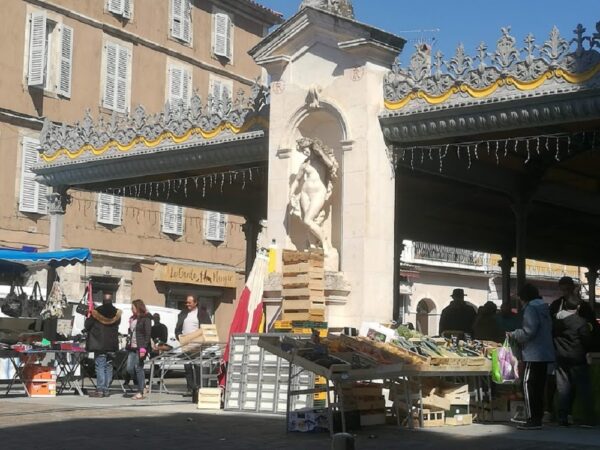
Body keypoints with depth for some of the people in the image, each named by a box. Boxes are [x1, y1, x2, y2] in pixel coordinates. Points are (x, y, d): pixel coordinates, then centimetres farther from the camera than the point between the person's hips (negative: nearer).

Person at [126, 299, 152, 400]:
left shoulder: (146, 319, -6)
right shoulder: (132, 319, 17)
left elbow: (148, 334, -11)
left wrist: (143, 348, -19)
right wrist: (128, 344, 9)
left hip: (140, 347, -7)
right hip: (132, 347, 7)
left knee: (138, 368, -6)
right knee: (129, 368, 1)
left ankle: (140, 392, 2)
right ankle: (142, 386, 18)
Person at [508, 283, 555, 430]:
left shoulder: (531, 309, -10)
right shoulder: (543, 308, 17)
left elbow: (529, 332, -19)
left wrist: (513, 335, -3)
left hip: (534, 355, -9)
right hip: (545, 353, 9)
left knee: (529, 385, -8)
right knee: (538, 386, 11)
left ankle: (533, 419, -10)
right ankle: (538, 419, 14)